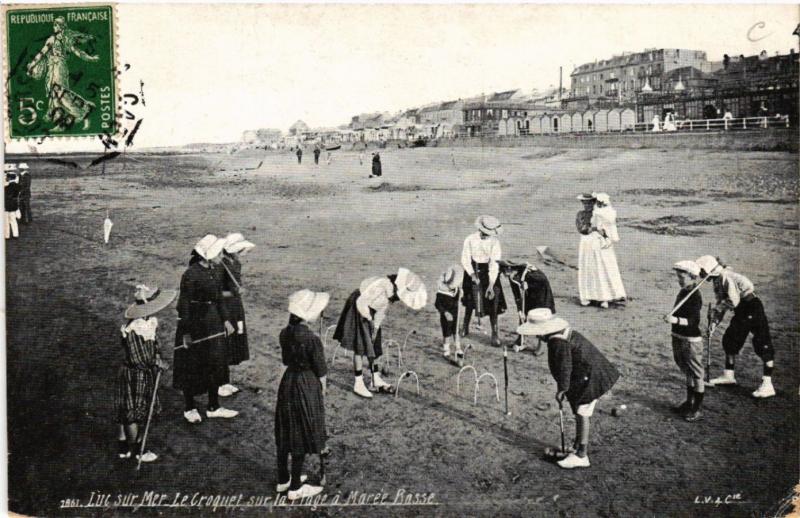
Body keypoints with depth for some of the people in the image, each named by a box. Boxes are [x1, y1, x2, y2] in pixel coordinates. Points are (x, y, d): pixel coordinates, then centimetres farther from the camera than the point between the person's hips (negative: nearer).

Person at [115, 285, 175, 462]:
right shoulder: (134, 329, -27)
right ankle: (136, 451, 18)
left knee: (128, 414, 17)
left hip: (145, 375, 9)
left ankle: (123, 448, 28)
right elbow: (137, 358, -24)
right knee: (133, 414, 6)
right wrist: (157, 363, -16)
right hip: (134, 376, -9)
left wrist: (157, 356, 1)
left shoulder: (150, 322, 1)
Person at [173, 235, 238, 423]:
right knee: (192, 367, 6)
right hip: (194, 323, -8)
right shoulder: (191, 274, -20)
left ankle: (214, 407, 25)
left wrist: (225, 319, 11)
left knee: (215, 364, 13)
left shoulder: (215, 270, 3)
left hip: (213, 322, 8)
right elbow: (184, 304, -17)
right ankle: (189, 409, 23)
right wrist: (186, 332, -16)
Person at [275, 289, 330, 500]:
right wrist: (322, 389, 2)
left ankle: (283, 479, 33)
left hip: (287, 383, 7)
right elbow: (320, 370, -14)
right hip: (307, 387, -7)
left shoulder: (285, 334, -2)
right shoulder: (311, 339, -23)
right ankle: (295, 488, 16)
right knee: (302, 438, 6)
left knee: (285, 435, 18)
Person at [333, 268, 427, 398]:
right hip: (358, 309, -8)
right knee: (361, 347, -6)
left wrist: (375, 328, 1)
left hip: (370, 310, 8)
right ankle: (358, 384, 2)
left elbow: (382, 310, 4)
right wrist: (369, 319, -18)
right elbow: (361, 302, -29)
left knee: (374, 346, 10)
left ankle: (376, 382, 18)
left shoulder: (393, 290, -6)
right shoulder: (381, 285, -33)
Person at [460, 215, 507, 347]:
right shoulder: (470, 239, -12)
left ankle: (495, 333, -1)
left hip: (489, 272, -2)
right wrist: (472, 275, -22)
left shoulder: (494, 242, -17)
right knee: (470, 301, 12)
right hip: (473, 271, 2)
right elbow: (465, 260, -8)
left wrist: (491, 285, -26)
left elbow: (495, 264, -20)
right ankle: (465, 327, 33)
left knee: (492, 302, -8)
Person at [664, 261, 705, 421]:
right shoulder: (683, 292, 8)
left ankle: (696, 410, 10)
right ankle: (689, 403, 35)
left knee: (696, 375, 2)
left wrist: (675, 320, -39)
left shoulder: (695, 296, -19)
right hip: (679, 338, 9)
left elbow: (694, 321, -27)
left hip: (691, 341, -9)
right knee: (687, 373, 21)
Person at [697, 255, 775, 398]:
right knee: (730, 340, 16)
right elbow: (722, 304, 15)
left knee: (762, 345, -10)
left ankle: (767, 385, -13)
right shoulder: (718, 280, 10)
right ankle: (728, 376, 30)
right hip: (741, 313, 11)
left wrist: (715, 309, -11)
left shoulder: (726, 277, -20)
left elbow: (733, 301, -25)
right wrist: (714, 322, 7)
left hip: (752, 309, -11)